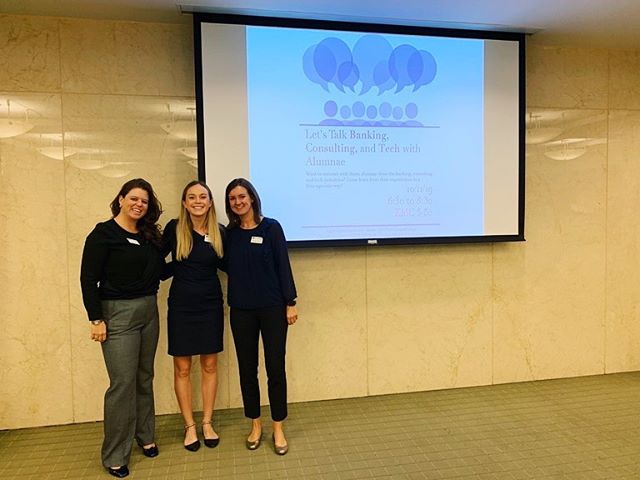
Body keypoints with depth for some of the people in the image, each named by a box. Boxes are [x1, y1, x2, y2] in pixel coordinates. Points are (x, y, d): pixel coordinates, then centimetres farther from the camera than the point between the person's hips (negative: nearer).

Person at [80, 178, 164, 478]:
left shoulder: (149, 235, 9)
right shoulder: (103, 234, -9)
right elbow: (88, 279, -11)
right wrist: (96, 319, -13)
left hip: (149, 311, 6)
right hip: (117, 313, -6)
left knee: (145, 378, 15)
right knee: (123, 383, -3)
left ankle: (145, 436, 33)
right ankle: (114, 455, 14)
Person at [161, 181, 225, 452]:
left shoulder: (220, 232, -1)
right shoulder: (174, 228, -6)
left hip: (211, 306, 2)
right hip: (181, 306, -1)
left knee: (209, 365, 10)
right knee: (182, 368, 7)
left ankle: (207, 423, 26)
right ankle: (189, 426, 23)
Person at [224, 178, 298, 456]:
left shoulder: (271, 227, -4)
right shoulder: (229, 233, 5)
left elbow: (283, 265, -5)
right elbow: (228, 266, 12)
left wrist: (290, 303, -7)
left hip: (272, 308, -3)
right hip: (241, 310, 3)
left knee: (275, 368, 2)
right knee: (247, 368, 11)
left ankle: (278, 429, 19)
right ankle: (255, 424, 29)